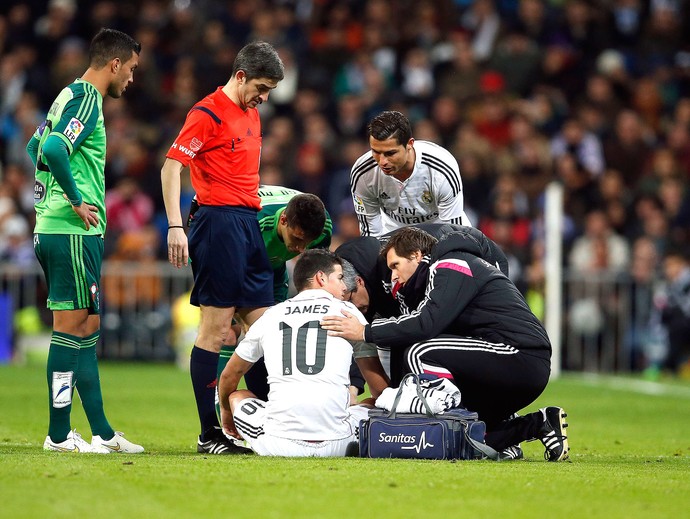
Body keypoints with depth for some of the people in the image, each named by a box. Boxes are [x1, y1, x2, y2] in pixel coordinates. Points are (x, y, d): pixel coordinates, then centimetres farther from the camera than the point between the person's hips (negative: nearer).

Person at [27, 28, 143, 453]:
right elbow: (54, 150, -27)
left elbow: (37, 147, 27)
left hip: (53, 229, 10)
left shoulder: (72, 96, 17)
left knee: (87, 329, 11)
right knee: (72, 327, -5)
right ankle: (59, 434, -2)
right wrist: (77, 201, -18)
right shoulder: (86, 99, -13)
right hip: (74, 231, -10)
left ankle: (102, 432, 14)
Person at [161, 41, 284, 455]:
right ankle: (209, 433, -4)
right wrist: (175, 227, -18)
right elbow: (171, 166, -12)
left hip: (248, 224, 9)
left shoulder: (252, 114, 18)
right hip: (219, 222, -9)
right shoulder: (208, 113, -8)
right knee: (216, 329, -7)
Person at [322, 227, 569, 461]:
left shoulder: (450, 266, -5)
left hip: (521, 359, -10)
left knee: (420, 353, -18)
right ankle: (537, 424, 3)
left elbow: (427, 323, -20)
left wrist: (365, 332, -13)